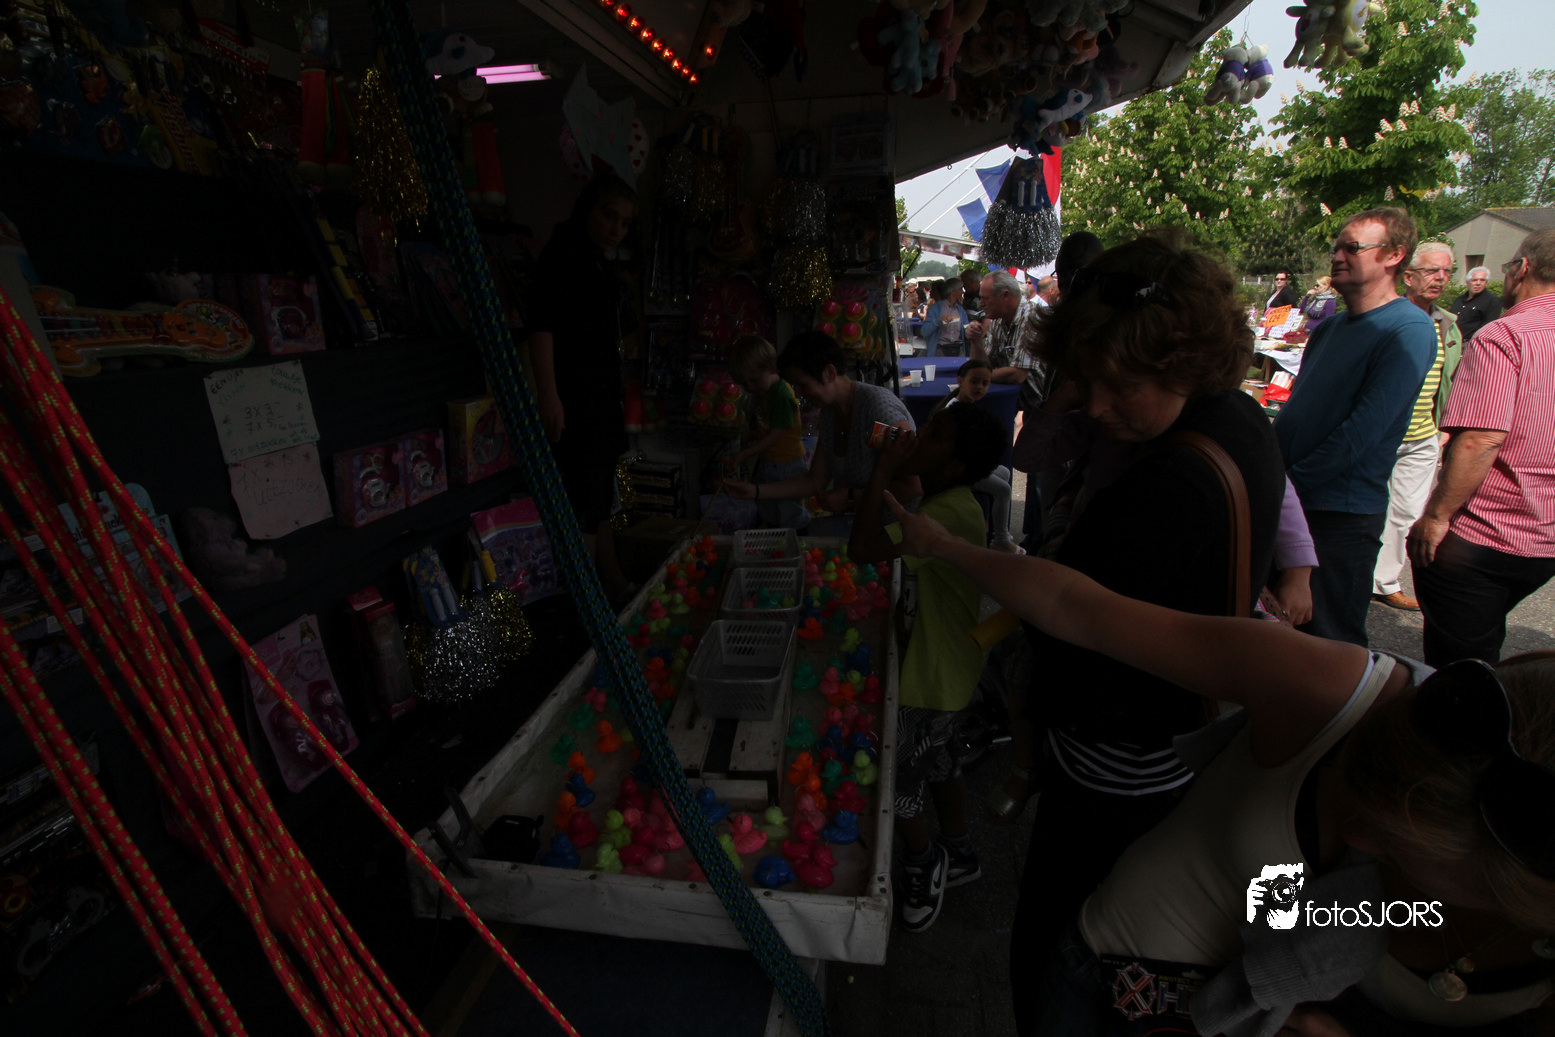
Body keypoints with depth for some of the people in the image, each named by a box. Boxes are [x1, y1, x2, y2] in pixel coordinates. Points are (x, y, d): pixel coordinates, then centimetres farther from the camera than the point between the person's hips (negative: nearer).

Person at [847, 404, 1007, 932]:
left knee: (895, 781, 6)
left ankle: (924, 863, 34)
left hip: (932, 676, -10)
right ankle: (958, 854, 49)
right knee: (935, 760, 27)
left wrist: (883, 471, -31)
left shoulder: (949, 512, -31)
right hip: (937, 664, 10)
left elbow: (863, 547, -39)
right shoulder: (946, 503, 2)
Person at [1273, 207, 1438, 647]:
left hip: (1341, 512, -7)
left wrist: (1292, 480, -16)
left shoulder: (1410, 330, -11)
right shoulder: (1329, 327, 15)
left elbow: (1363, 430, -19)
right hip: (1290, 503, 7)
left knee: (1331, 642, 4)